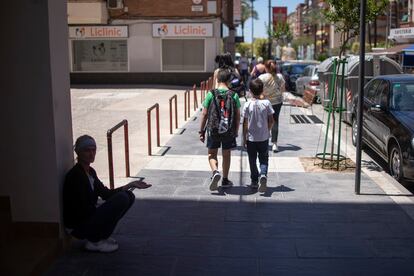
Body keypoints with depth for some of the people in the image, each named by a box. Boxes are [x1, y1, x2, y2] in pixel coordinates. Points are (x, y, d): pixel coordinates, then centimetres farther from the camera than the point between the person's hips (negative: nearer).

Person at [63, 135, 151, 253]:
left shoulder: (90, 172, 10)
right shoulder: (75, 175, -19)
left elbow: (106, 193, 10)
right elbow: (83, 209, -21)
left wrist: (131, 185, 3)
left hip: (89, 216, 9)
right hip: (78, 227, -9)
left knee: (129, 196, 3)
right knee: (122, 199, -22)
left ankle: (101, 236, 7)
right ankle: (94, 241, -10)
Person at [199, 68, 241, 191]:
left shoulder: (211, 94, -7)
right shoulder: (234, 95, -4)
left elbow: (204, 114, -5)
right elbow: (237, 116, 0)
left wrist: (201, 131, 4)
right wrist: (236, 132, 13)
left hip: (213, 130, -1)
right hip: (229, 131, 1)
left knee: (212, 154, 13)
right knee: (226, 155, 16)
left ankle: (215, 172, -12)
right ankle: (225, 180, 24)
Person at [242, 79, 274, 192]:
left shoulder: (247, 105, -10)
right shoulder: (266, 103, -7)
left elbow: (245, 123, -7)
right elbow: (271, 121, -4)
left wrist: (244, 137, 2)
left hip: (251, 138, -1)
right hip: (264, 137, 1)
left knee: (252, 160, 12)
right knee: (264, 159, 10)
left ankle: (254, 181, 18)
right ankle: (263, 175, -15)